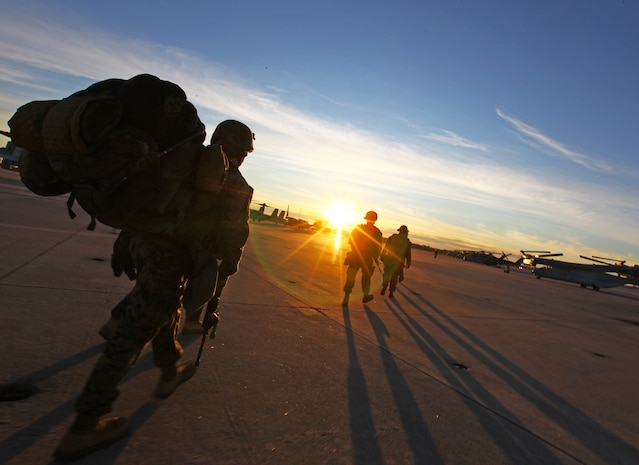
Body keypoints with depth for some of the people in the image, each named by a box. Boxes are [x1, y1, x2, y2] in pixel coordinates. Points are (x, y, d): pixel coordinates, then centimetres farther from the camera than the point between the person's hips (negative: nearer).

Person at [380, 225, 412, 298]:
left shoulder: (392, 238, 1)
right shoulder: (407, 242, 2)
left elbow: (385, 248, -1)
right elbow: (408, 254, 4)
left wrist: (382, 257, 5)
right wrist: (408, 263, 14)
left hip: (389, 260, 0)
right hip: (399, 262, 0)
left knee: (387, 274, 18)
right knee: (394, 277, 10)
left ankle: (384, 288, 9)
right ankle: (391, 293, 10)